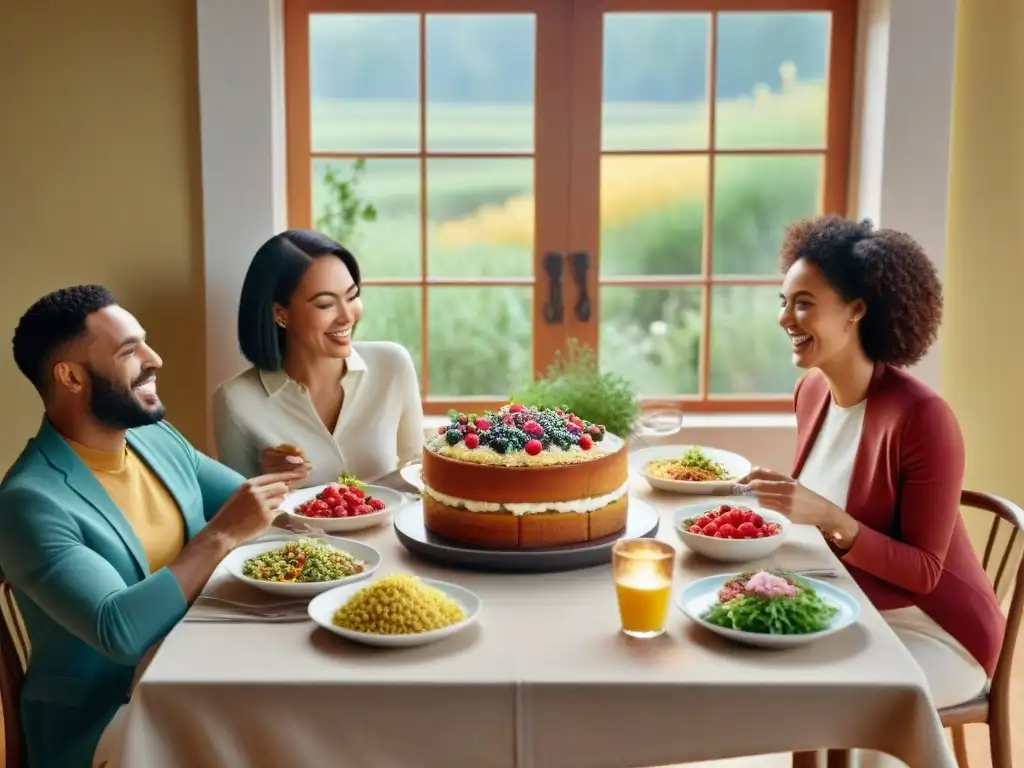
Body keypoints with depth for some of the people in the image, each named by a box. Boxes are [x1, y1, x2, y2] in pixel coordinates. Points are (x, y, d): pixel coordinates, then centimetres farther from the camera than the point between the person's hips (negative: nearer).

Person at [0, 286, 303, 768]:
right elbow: (120, 633, -27)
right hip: (102, 721, -7)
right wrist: (223, 534, -27)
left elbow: (247, 505, 14)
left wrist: (267, 482, -8)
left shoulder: (158, 439, 4)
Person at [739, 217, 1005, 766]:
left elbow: (923, 571, -22)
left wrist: (826, 517, -34)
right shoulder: (810, 391, -2)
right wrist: (780, 502, -9)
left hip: (929, 632, -6)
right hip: (846, 612, 7)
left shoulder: (921, 416, -24)